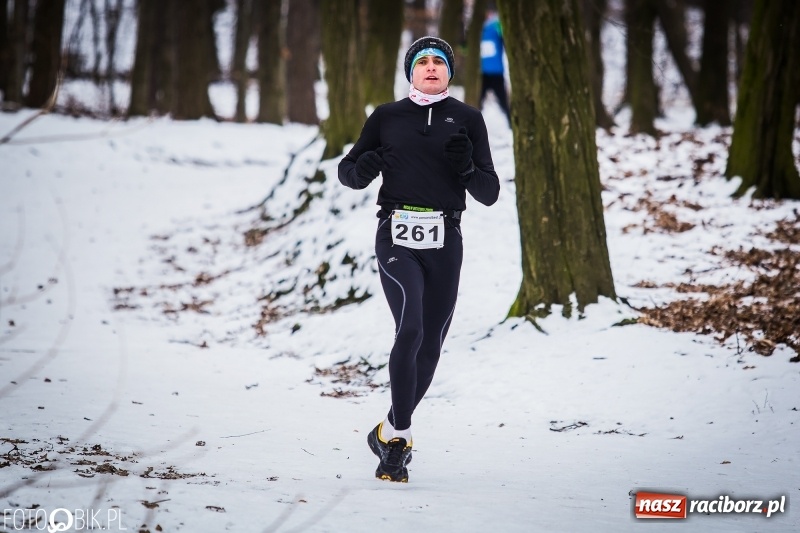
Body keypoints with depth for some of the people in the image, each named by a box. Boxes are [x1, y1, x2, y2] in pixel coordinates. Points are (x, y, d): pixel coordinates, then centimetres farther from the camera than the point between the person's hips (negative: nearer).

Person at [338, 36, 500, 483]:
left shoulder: (467, 119, 9)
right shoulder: (387, 117, 10)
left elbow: (489, 193, 8)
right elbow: (347, 171, 17)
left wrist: (467, 168, -13)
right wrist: (363, 169, -7)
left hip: (444, 243, 2)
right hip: (396, 238, -2)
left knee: (430, 346, 6)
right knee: (411, 329, -23)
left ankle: (392, 433, 25)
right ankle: (398, 434, -16)